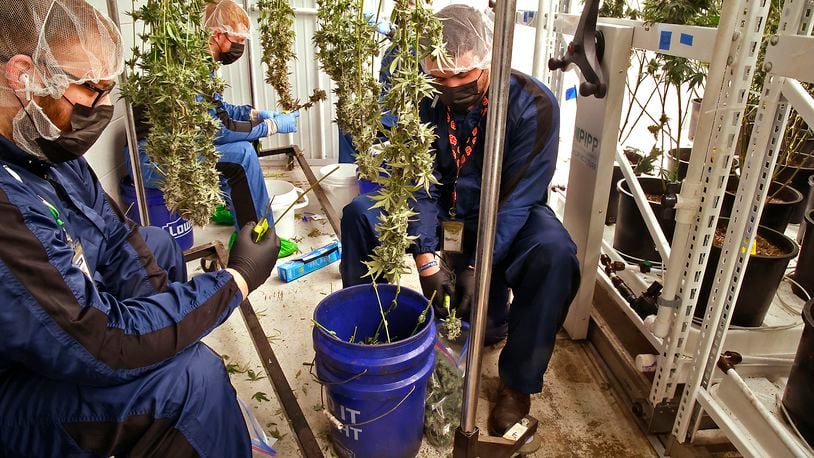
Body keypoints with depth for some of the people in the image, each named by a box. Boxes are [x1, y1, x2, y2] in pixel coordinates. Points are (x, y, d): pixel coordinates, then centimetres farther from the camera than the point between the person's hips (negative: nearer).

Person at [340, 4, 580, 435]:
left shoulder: (534, 104, -21)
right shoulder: (423, 97, -12)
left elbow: (518, 197, -23)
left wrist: (478, 266, -29)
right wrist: (426, 259, -23)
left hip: (507, 217, -3)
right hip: (444, 207, 3)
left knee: (554, 253, -35)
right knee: (359, 212, -13)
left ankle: (518, 382, -14)